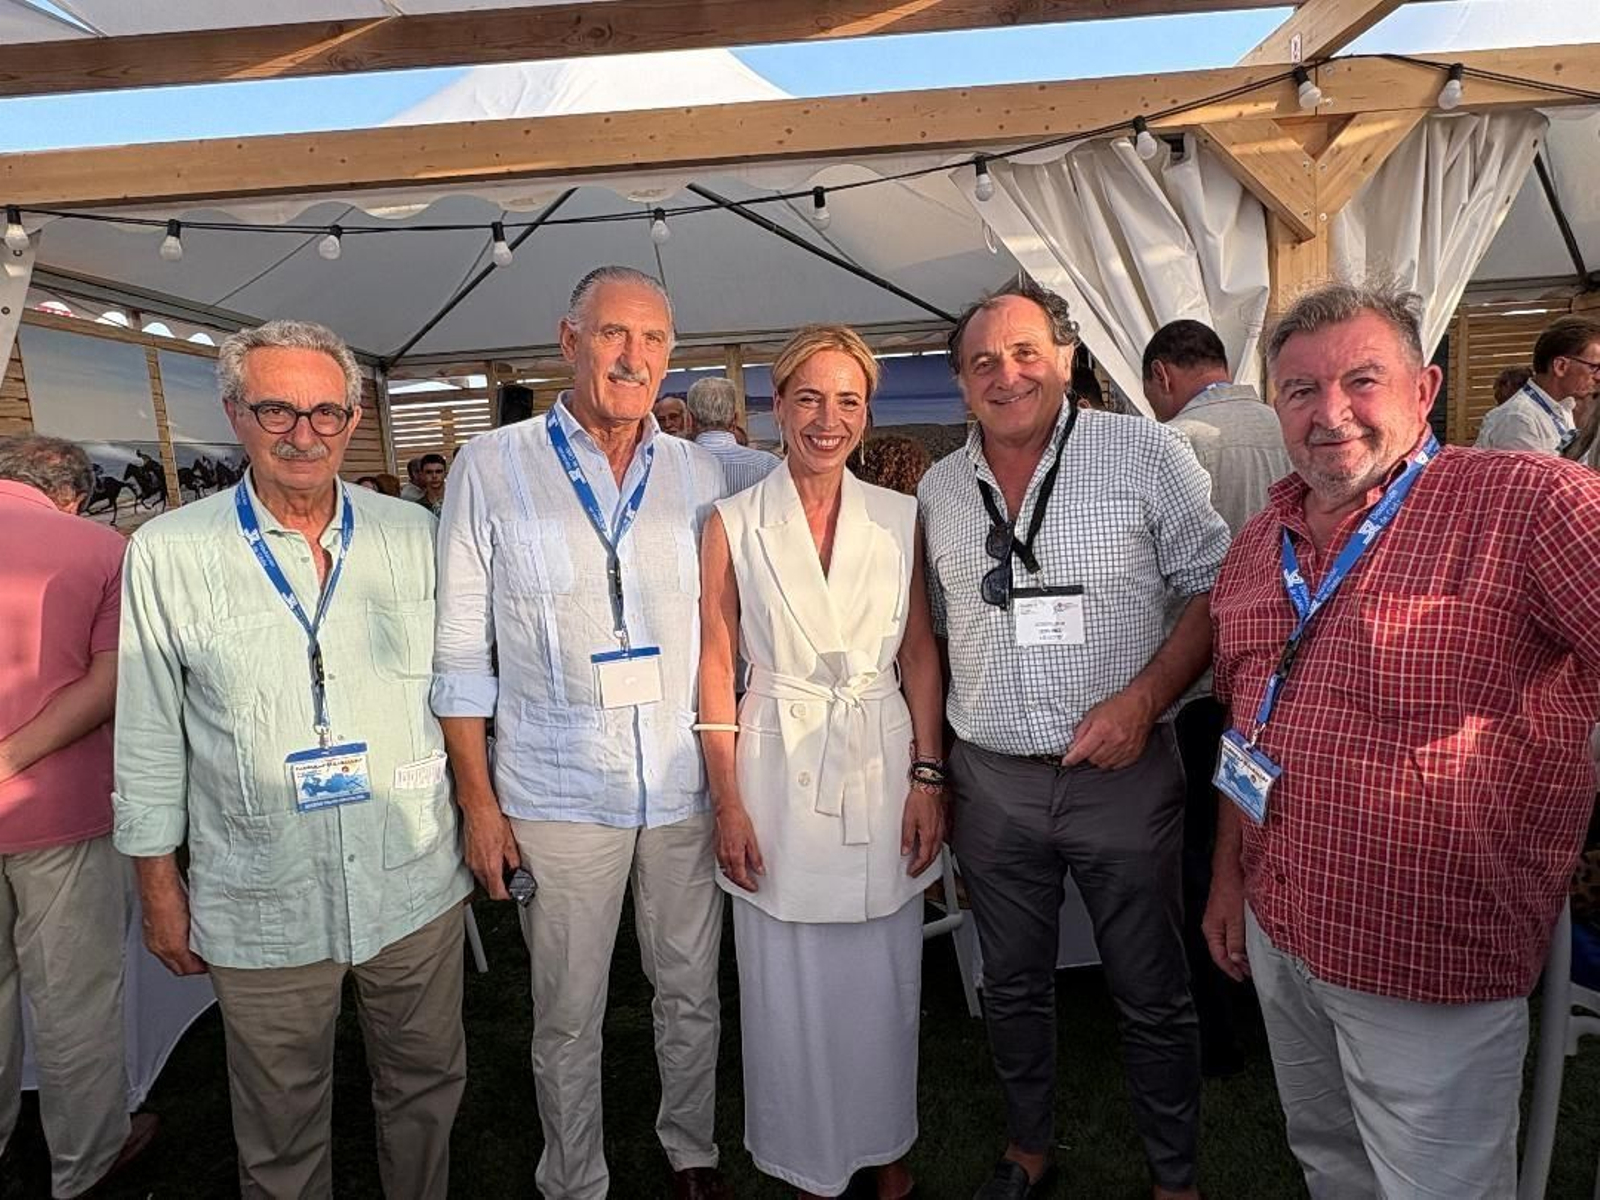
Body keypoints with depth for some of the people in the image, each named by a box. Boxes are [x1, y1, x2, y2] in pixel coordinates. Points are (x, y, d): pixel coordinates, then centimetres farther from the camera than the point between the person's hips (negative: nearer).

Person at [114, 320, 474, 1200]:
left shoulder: (414, 537, -1)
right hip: (260, 904, -1)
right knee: (282, 1127, 18)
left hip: (415, 886, 2)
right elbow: (148, 741, 0)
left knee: (426, 1087, 21)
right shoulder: (167, 553, -6)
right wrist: (158, 886, 3)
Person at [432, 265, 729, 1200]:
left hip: (685, 788, 3)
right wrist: (478, 803, -4)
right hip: (558, 795, -2)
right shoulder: (494, 466, -4)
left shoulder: (699, 472, 5)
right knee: (568, 1018, 12)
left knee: (693, 994, 18)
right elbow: (460, 650, -3)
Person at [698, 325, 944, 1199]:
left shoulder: (899, 517, 1)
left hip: (883, 767, 2)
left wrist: (928, 778, -1)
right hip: (778, 774, -1)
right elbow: (716, 667, -3)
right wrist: (728, 803, -6)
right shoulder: (733, 524, -4)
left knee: (882, 979, 15)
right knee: (788, 986, 12)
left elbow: (921, 654, 4)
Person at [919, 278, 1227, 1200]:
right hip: (991, 781, 4)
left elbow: (1217, 591, -4)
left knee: (1154, 995, 11)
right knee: (1014, 986, 19)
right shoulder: (939, 489, 6)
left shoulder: (1147, 453, -6)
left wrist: (1145, 696, -18)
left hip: (1123, 774, -3)